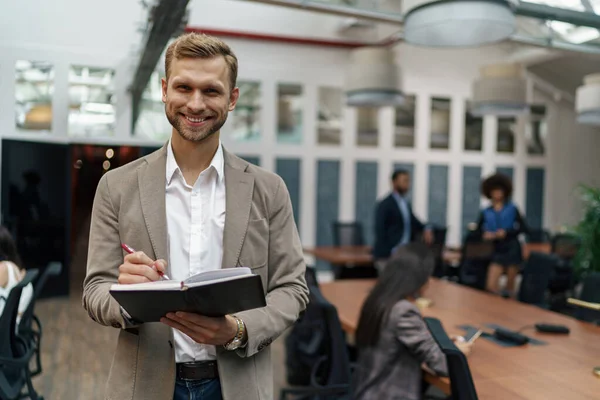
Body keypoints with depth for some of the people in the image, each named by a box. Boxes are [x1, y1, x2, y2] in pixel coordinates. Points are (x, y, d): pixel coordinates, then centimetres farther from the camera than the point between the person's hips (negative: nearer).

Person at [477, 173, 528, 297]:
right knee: (491, 286, -12)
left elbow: (523, 228, -2)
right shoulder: (485, 212, 4)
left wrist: (506, 232, -15)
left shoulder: (512, 209, 1)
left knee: (510, 286, 6)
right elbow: (478, 231, 5)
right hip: (496, 251, 1)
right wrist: (485, 235, -15)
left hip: (512, 249, -1)